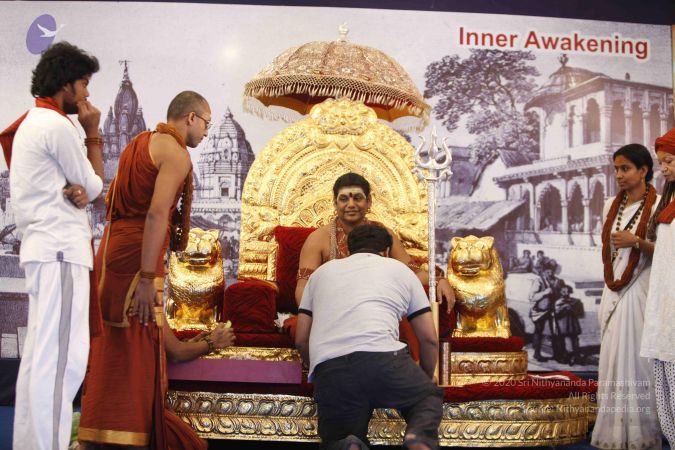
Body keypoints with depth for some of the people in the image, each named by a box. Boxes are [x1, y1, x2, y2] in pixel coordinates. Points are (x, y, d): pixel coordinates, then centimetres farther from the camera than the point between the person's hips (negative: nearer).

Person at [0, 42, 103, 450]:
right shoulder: (57, 125, -11)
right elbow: (96, 186, -4)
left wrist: (76, 191, -5)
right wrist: (93, 134, 5)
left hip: (45, 246, 11)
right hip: (61, 248, -11)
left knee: (40, 353, 11)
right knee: (63, 356, -13)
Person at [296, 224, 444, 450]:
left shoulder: (322, 271, 30)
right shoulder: (400, 269, 25)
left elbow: (301, 340, 24)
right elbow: (429, 339, 23)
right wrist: (425, 380, 41)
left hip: (328, 369, 1)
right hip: (382, 357, -1)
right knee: (429, 396, 28)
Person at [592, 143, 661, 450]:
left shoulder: (657, 206, -7)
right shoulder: (612, 205, 13)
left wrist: (637, 241, -22)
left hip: (639, 293, -6)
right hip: (613, 293, 6)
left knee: (635, 361, -5)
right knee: (612, 361, 5)